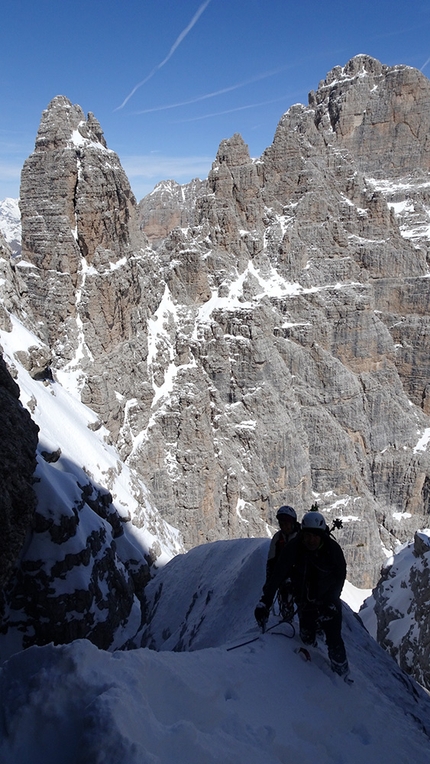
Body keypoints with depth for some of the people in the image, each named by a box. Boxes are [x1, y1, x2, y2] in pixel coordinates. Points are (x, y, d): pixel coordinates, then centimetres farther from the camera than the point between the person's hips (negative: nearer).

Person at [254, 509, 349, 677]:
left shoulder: (333, 549, -18)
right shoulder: (294, 548, -20)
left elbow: (340, 576, -5)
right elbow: (277, 575, -22)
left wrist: (332, 602, -14)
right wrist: (264, 601, -29)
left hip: (329, 603, -1)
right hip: (305, 603, 1)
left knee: (334, 641, -5)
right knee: (307, 638, 6)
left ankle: (341, 674, 20)